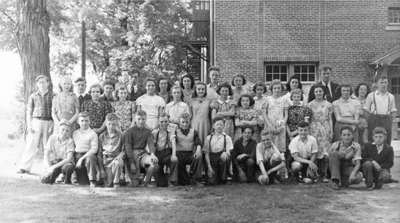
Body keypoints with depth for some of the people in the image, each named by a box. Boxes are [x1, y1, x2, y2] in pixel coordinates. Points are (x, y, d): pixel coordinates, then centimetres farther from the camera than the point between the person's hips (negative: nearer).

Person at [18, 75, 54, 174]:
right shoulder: (33, 96, 8)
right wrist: (29, 125, 0)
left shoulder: (52, 95, 3)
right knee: (31, 145, -2)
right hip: (36, 121, 1)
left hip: (48, 122, -1)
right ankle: (24, 167, 2)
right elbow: (29, 111, 9)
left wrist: (53, 125, -7)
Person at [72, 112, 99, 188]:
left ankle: (92, 181, -26)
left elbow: (94, 149, -14)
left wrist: (82, 158, -21)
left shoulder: (92, 134, -5)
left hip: (89, 155, -4)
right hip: (77, 156, 4)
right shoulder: (75, 133, 13)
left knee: (89, 159, -41)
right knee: (81, 181, -6)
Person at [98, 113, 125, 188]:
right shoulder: (102, 136, 8)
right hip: (106, 160, 1)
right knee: (108, 184, -15)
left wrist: (120, 156, -19)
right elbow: (99, 154, 8)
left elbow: (124, 150, 4)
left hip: (116, 158, -1)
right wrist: (101, 168, 1)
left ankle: (116, 182, -19)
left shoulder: (120, 135, 5)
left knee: (117, 163, -39)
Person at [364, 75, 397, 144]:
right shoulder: (371, 95, 4)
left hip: (387, 120, 3)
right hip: (374, 120, -2)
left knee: (387, 143, 4)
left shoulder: (391, 96, 12)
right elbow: (366, 109, 5)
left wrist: (392, 115, -1)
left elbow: (394, 110, 16)